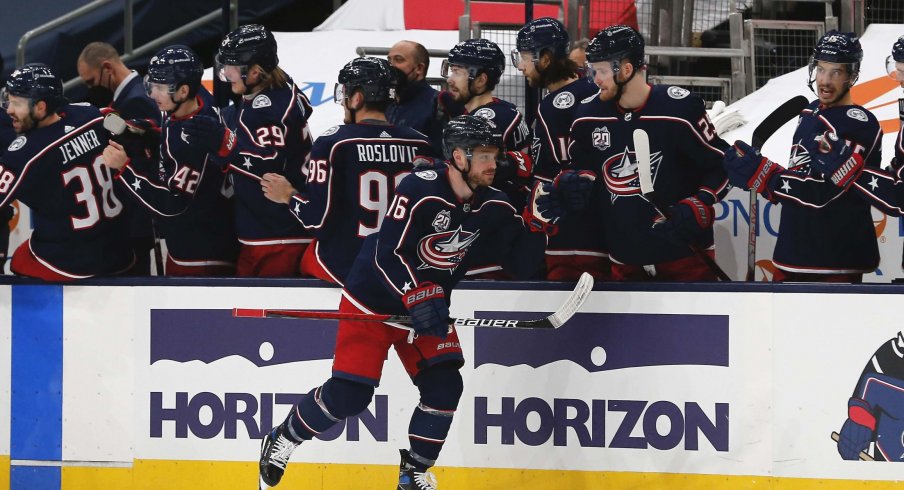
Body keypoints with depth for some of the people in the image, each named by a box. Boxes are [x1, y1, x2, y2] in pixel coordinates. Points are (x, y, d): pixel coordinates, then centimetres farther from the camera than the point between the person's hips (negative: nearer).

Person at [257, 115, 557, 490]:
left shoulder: (492, 207, -5)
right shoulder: (420, 189, -24)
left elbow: (522, 265, -5)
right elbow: (389, 254, -27)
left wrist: (538, 219, -18)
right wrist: (419, 299, -36)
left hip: (428, 306, 6)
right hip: (373, 300, -6)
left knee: (444, 386, -9)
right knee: (349, 394, -9)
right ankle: (282, 440, 15)